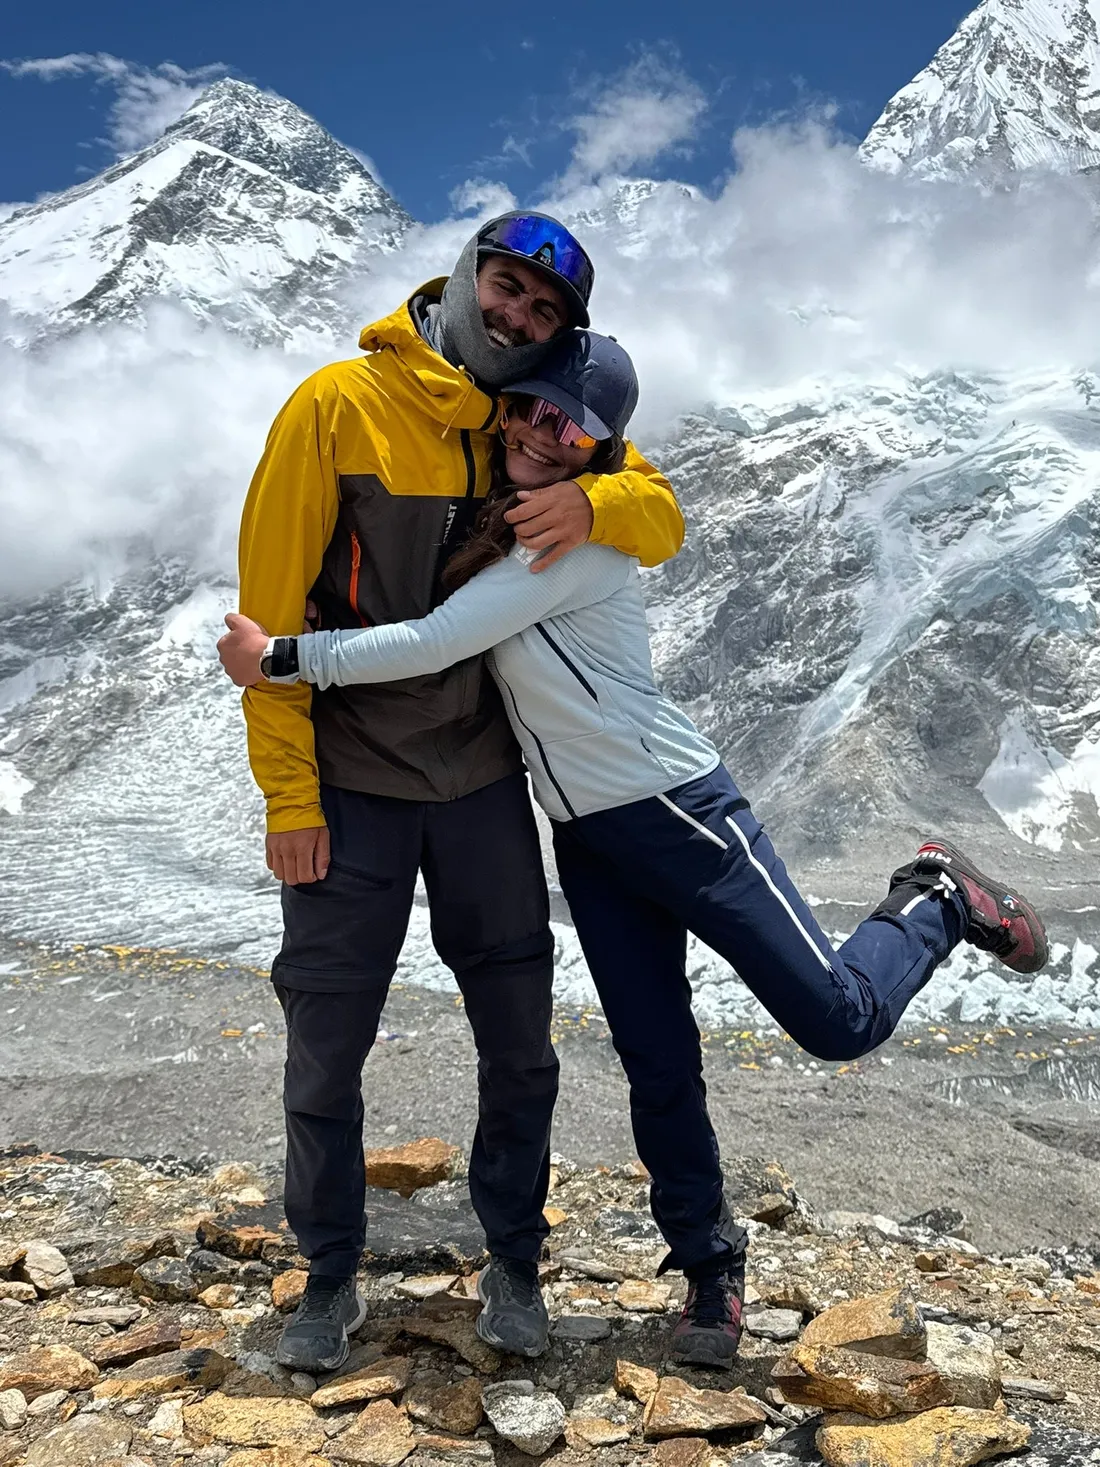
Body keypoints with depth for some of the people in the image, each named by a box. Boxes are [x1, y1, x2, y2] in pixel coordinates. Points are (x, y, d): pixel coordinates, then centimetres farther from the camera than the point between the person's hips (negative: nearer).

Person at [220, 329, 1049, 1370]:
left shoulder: (580, 535, -18)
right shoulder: (498, 518, 8)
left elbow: (435, 644, -23)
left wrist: (280, 655, -16)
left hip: (678, 812, -7)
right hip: (585, 839, 7)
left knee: (839, 1022, -2)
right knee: (658, 1069, 8)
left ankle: (934, 904, 26)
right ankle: (709, 1268, 28)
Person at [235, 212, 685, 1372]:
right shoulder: (337, 404, -10)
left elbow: (660, 521, 1)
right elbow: (271, 603, -12)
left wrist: (592, 504, -24)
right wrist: (289, 796, -13)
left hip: (484, 779, 4)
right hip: (349, 785, -3)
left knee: (518, 1039, 11)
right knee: (326, 1050, 7)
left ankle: (512, 1263, 32)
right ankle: (330, 1281, 30)